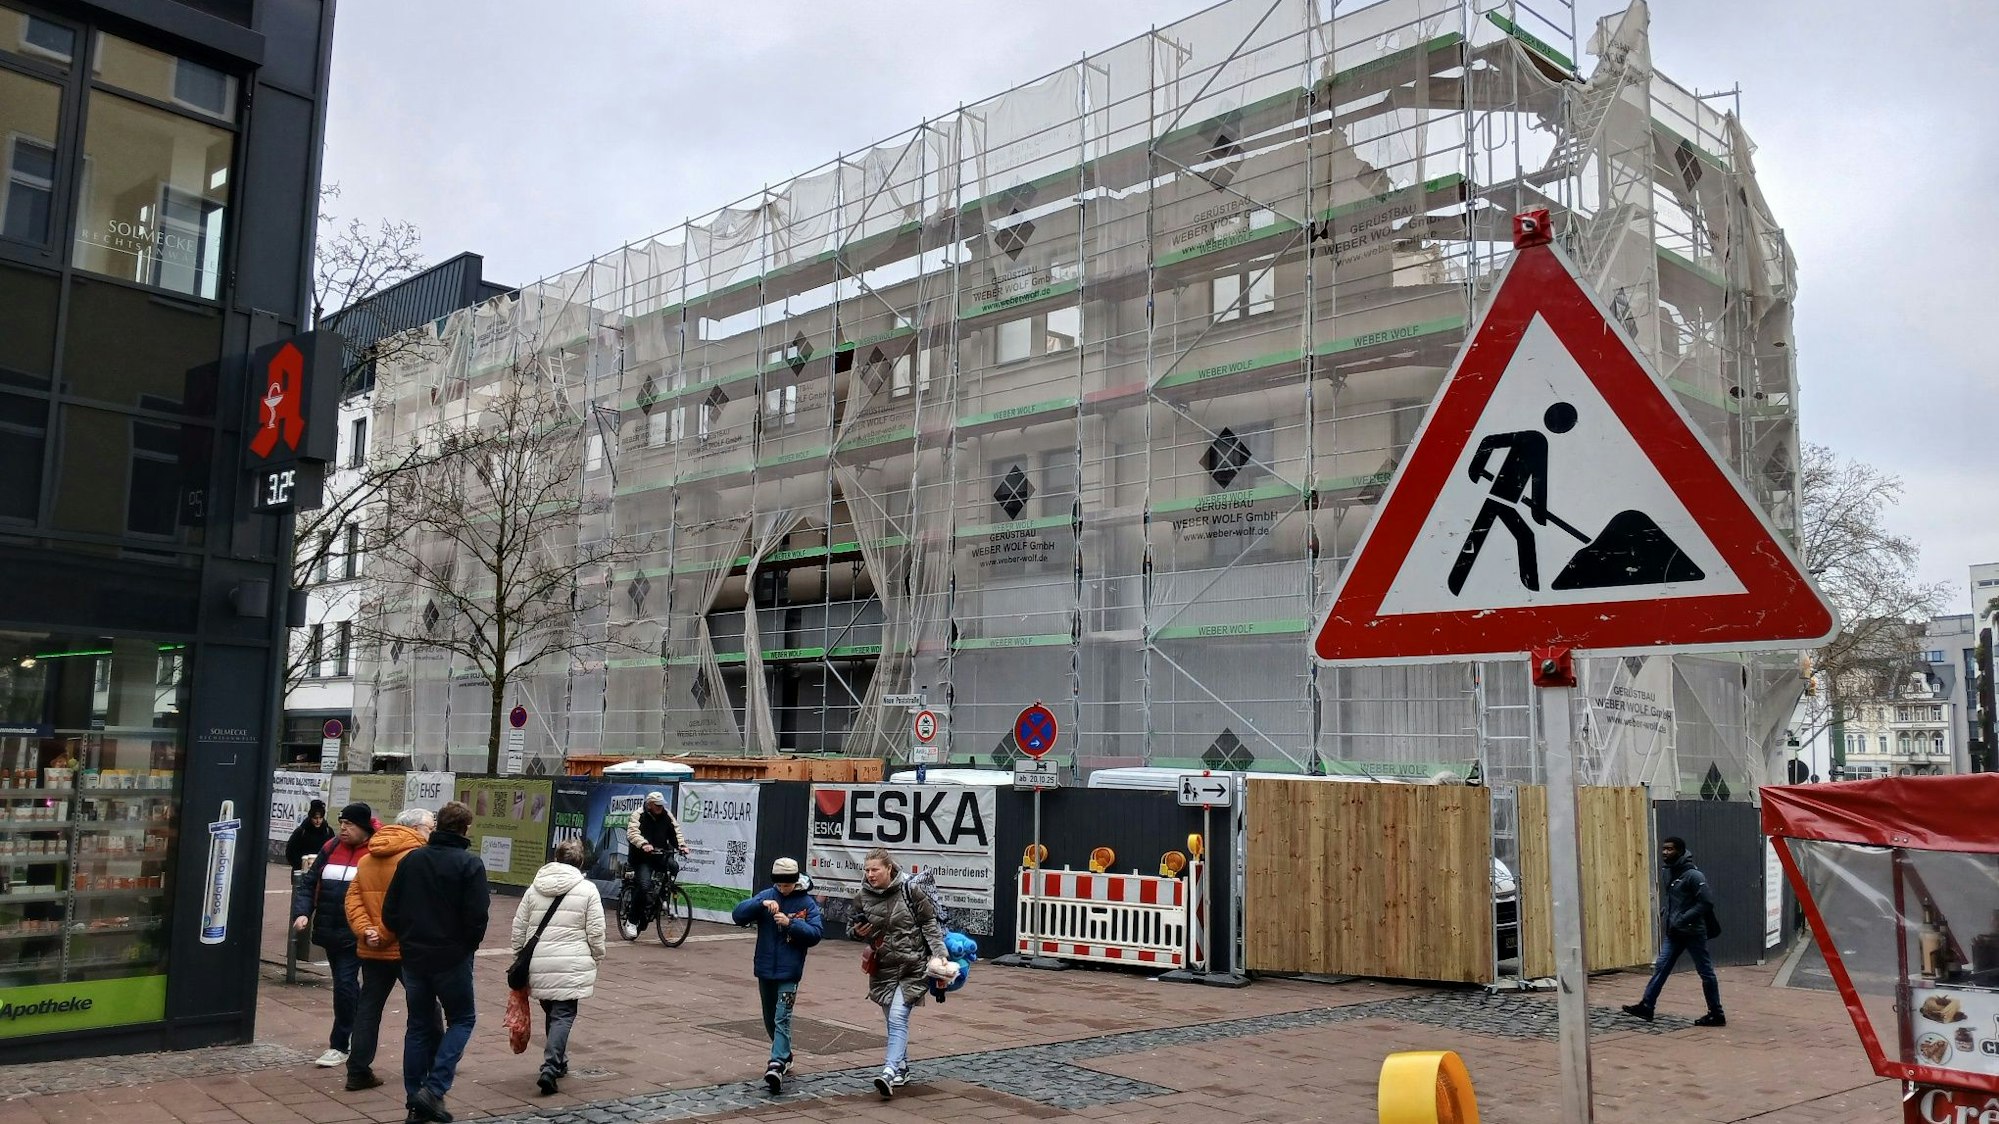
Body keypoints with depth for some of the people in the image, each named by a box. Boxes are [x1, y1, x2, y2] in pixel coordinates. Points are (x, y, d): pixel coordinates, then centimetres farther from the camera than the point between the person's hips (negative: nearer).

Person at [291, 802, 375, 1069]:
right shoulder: (330, 849, 6)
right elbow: (308, 883, 9)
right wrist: (302, 912, -7)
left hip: (355, 934, -6)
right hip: (329, 931, 6)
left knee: (344, 984, -8)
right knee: (345, 984, 17)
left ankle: (339, 1046, 3)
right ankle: (358, 1034, 34)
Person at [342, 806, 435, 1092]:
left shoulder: (366, 859, 12)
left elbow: (353, 899, 5)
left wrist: (366, 931, -5)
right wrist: (385, 935, -13)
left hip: (371, 950, 6)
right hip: (408, 949, -6)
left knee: (369, 1007, 11)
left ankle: (358, 1071, 11)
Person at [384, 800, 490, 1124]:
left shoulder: (411, 859, 4)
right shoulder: (469, 864, -11)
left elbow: (390, 911, 4)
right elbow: (477, 916, -15)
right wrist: (468, 946, 3)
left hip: (413, 956, 5)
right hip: (451, 957, -5)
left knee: (419, 1025, 14)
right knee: (462, 1018, 10)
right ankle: (434, 1088, -4)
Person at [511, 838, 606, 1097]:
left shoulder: (534, 889, 8)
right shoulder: (588, 890, -3)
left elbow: (519, 929, 11)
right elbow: (596, 933, -3)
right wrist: (596, 959, 11)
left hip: (539, 965, 4)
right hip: (572, 966, -4)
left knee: (551, 1012, 20)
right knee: (564, 1014, -1)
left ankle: (558, 1063, 32)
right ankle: (550, 1068, -15)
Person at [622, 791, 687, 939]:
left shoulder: (666, 814, 7)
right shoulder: (638, 814, -7)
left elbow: (676, 831, 2)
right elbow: (632, 833, -23)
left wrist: (682, 845, -17)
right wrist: (644, 844, -41)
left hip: (661, 854, 4)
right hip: (642, 858, -4)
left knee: (673, 866, -27)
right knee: (643, 886, -19)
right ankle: (632, 921, -5)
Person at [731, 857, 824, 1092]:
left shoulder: (807, 903, -6)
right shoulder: (767, 896, 0)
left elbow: (816, 933, -12)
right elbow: (737, 915, -8)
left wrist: (790, 923, -24)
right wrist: (761, 904, -24)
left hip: (789, 972, -4)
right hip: (765, 969, 4)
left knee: (782, 1018, -14)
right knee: (770, 1019, 17)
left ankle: (777, 1065, -21)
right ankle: (785, 1057, 35)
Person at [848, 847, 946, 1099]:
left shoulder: (909, 891, -12)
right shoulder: (862, 897, 0)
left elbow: (930, 922, -5)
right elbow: (860, 930, 16)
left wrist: (939, 954, -12)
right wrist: (859, 932, -7)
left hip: (913, 966, -5)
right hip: (883, 967, 5)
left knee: (898, 1017, -16)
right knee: (893, 1019, 13)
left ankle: (889, 1073, -23)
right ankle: (902, 1069, 29)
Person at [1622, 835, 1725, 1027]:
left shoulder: (1693, 875, -16)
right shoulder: (1670, 873, 10)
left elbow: (1706, 902, -21)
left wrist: (1683, 919, -23)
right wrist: (1665, 914, 9)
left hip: (1693, 932, -8)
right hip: (1674, 933, 8)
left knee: (1706, 972, 3)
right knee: (1661, 967, 5)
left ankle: (1716, 1015, 13)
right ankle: (1646, 1006, 6)